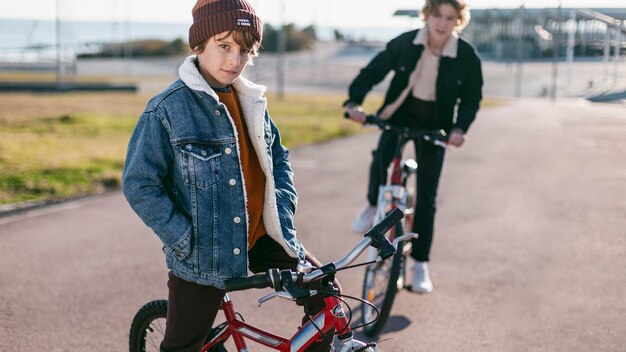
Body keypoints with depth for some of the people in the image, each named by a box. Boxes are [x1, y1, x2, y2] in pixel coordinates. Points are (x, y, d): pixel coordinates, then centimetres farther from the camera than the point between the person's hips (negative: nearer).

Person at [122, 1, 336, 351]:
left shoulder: (251, 100, 4)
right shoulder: (168, 109, -15)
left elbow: (277, 155, 17)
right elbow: (139, 185, -14)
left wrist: (284, 205, 2)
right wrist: (186, 239, -17)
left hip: (258, 237, 5)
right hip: (204, 254, -5)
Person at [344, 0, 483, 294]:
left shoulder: (467, 57, -13)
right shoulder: (404, 44, -14)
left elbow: (471, 97, -2)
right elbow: (373, 72, -7)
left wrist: (459, 127, -19)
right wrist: (354, 101, -23)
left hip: (434, 125, 0)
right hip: (400, 114, 0)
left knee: (426, 197, -1)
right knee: (380, 159, -30)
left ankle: (420, 264, 11)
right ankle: (373, 205, 5)